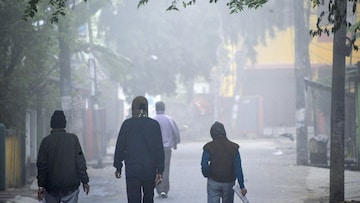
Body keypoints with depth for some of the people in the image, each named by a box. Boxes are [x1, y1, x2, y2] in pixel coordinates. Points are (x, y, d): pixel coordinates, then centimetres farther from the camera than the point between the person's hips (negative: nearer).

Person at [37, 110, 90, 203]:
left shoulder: (46, 141, -2)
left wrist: (41, 185, 3)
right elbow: (80, 162, -1)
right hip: (71, 185, 0)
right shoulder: (73, 139, -1)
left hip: (51, 187, 0)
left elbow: (41, 165, -1)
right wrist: (85, 181, 5)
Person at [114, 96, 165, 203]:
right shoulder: (154, 124, -2)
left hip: (132, 169, -2)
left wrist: (118, 167, 8)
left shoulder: (127, 124, -4)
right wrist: (159, 171, 1)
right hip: (150, 169, 2)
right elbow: (159, 149, -2)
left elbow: (120, 147, -1)